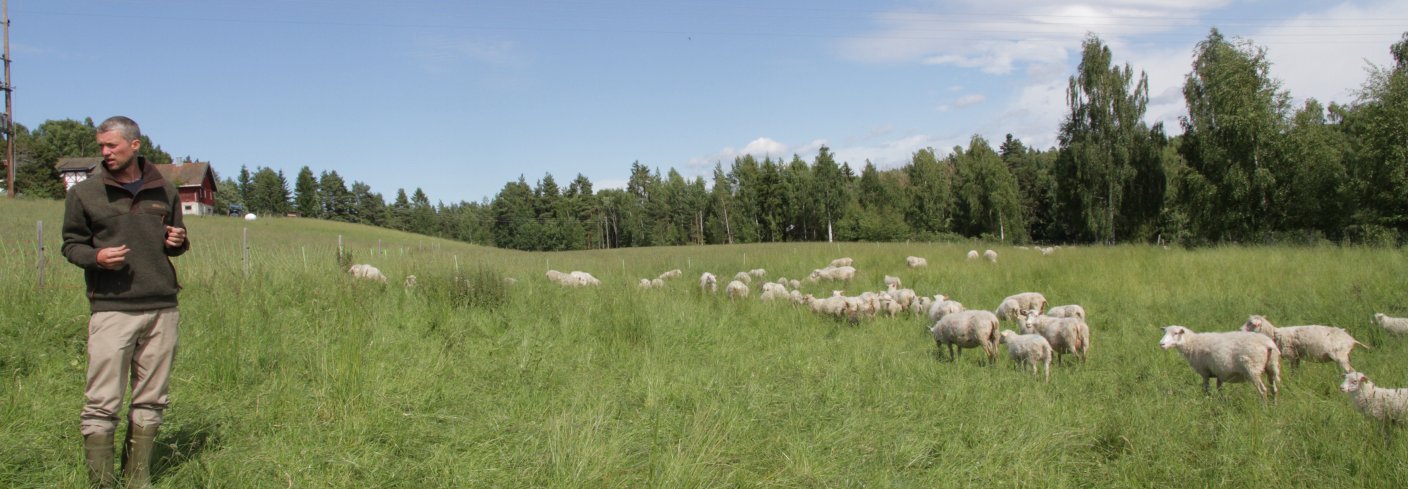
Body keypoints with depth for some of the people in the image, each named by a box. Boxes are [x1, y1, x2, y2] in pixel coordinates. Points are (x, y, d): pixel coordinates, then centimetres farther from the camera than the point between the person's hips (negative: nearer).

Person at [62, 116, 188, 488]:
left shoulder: (165, 192, 12)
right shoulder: (85, 193, 5)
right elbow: (71, 244, 9)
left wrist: (179, 242, -1)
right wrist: (95, 257, -12)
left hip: (162, 308, 3)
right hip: (111, 309, -3)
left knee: (150, 401, 7)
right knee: (102, 403, -6)